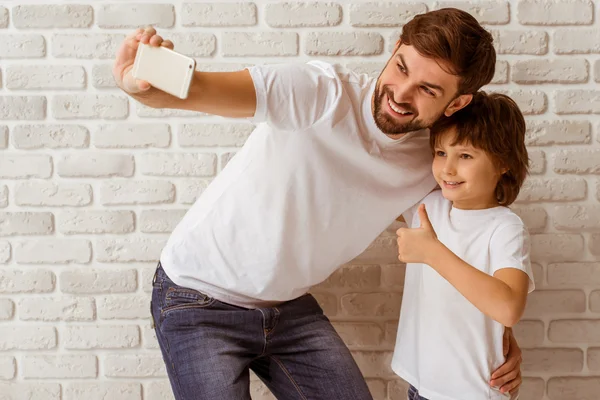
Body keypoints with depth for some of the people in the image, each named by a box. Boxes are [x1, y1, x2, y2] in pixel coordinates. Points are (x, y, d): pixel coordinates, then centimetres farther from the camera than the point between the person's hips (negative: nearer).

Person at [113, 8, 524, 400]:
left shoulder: (431, 165, -6)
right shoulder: (325, 92, -25)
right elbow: (196, 91, -38)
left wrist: (503, 335, -4)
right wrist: (142, 83, -61)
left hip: (291, 307, 5)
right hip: (200, 302, -5)